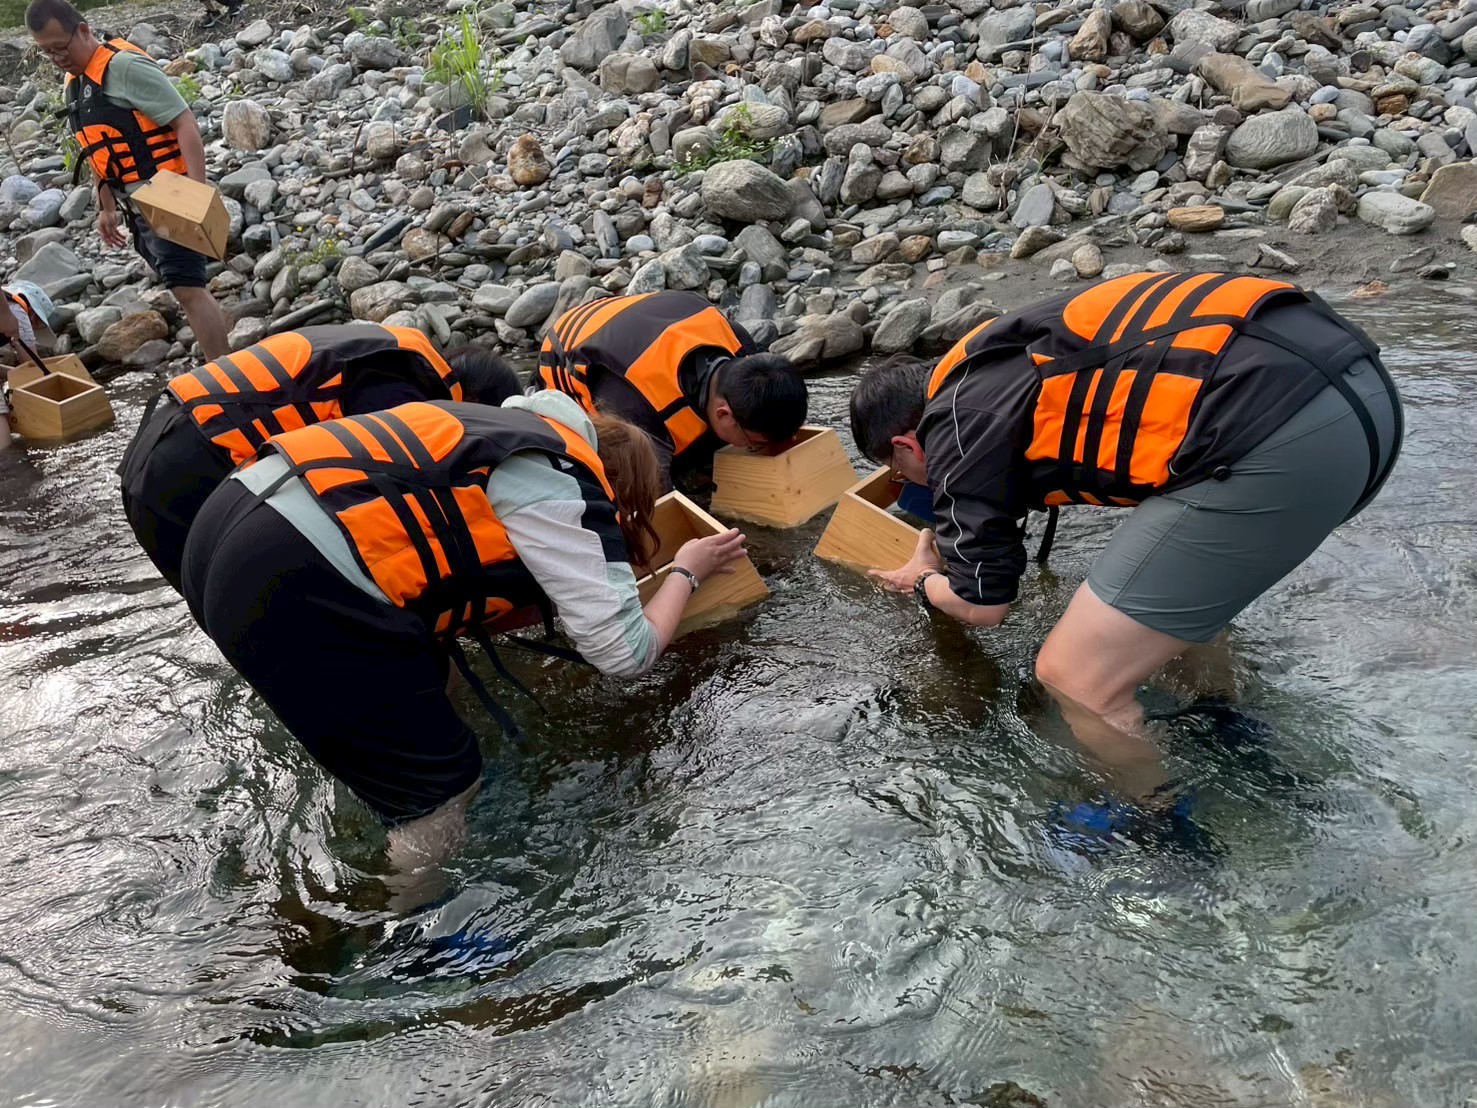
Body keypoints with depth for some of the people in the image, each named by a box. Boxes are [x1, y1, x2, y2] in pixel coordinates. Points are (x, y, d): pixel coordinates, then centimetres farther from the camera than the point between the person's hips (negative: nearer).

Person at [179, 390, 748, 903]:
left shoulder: (511, 430, 22)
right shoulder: (565, 489, -1)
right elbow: (626, 652, -3)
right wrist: (686, 571, 14)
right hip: (291, 591, -10)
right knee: (440, 788, 5)